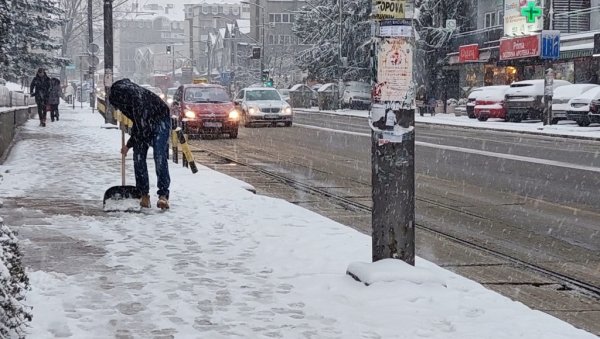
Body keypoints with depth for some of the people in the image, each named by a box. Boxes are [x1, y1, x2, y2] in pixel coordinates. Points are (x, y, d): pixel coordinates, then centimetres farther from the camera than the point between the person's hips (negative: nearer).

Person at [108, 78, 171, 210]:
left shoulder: (138, 97, -39)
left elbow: (141, 126, -29)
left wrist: (129, 145, -17)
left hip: (159, 121, -7)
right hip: (142, 124, 7)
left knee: (160, 158, -17)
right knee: (138, 158, -3)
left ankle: (163, 195, -19)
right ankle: (144, 194, 2)